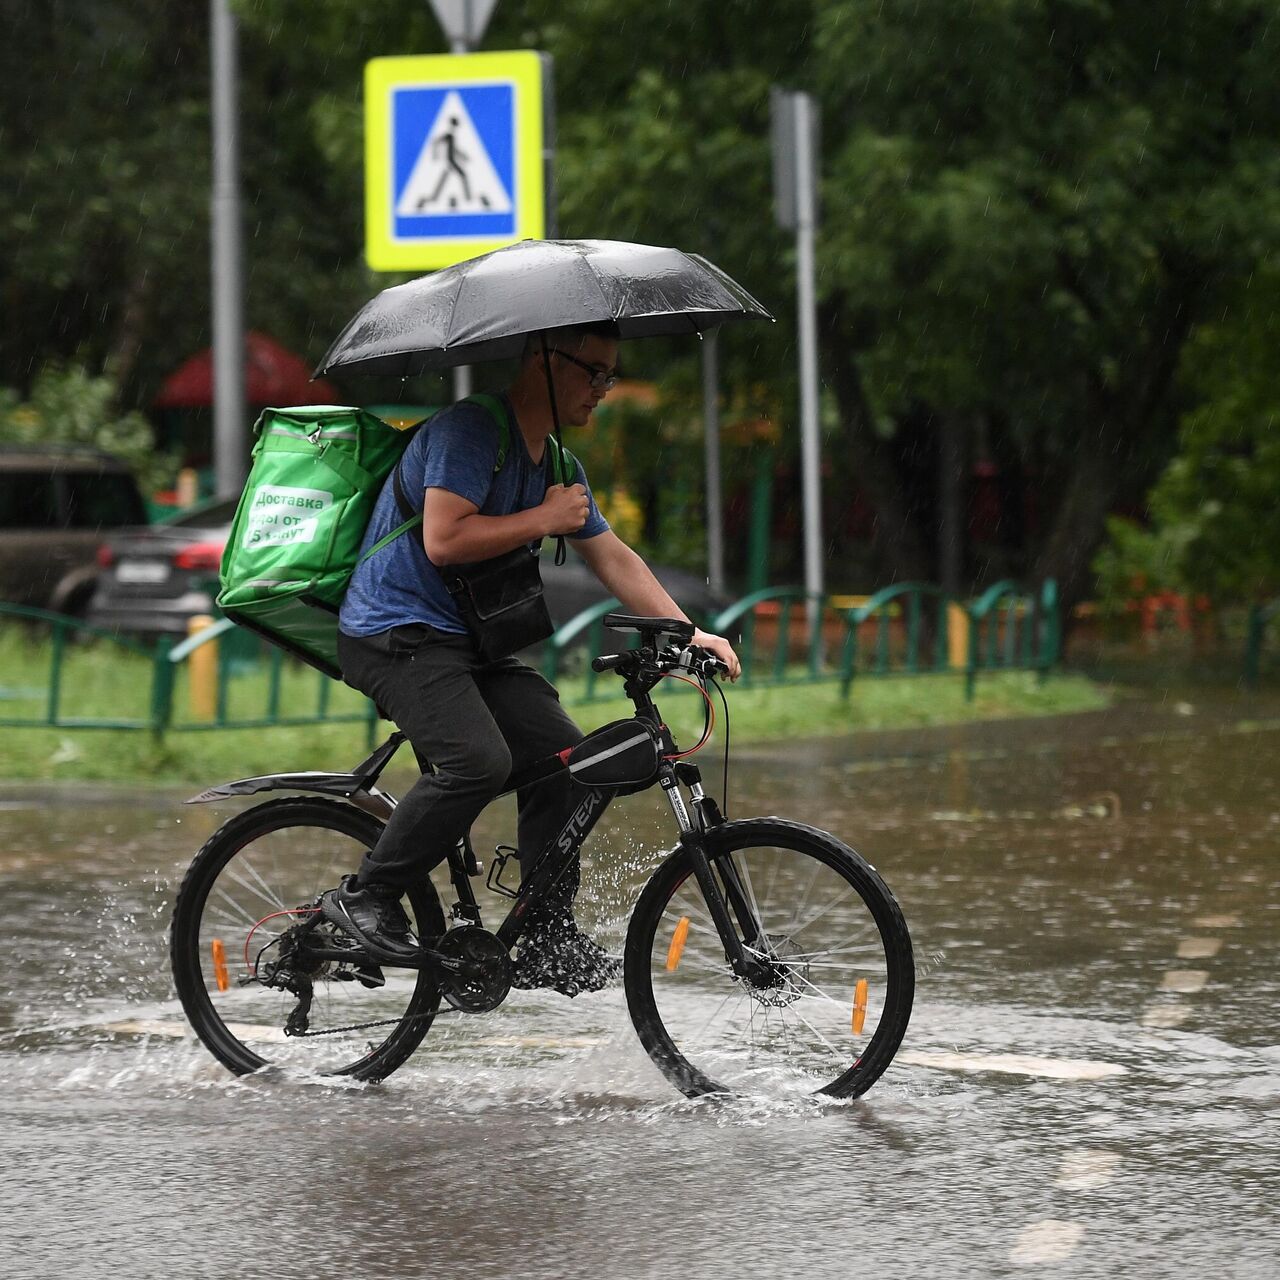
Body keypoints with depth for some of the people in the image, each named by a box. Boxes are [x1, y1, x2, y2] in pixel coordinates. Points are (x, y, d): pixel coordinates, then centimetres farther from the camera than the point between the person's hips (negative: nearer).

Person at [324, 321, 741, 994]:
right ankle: (363, 899, -16)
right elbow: (444, 540, -25)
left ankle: (549, 942, 4)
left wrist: (686, 633, 6)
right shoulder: (469, 431, -15)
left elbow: (614, 559, 17)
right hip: (396, 633, -9)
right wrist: (544, 519, -16)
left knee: (566, 760, -3)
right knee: (479, 760, -28)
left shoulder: (555, 463, 14)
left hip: (468, 643, 9)